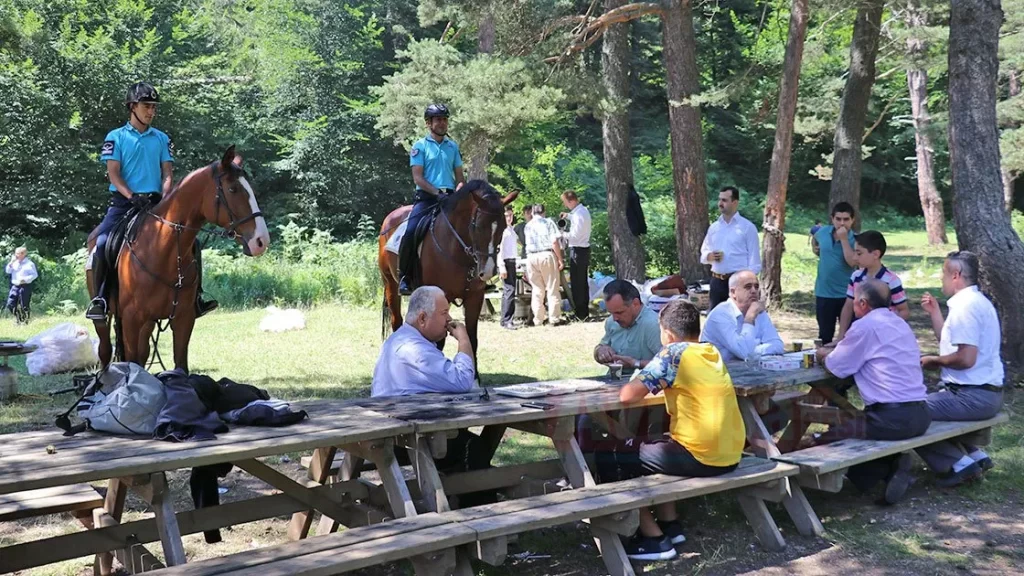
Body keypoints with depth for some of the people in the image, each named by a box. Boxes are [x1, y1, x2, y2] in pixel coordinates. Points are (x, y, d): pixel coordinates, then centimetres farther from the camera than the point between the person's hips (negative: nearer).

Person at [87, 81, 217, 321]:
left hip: (155, 202, 3)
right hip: (124, 202, -2)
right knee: (102, 244, -23)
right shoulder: (116, 137, 5)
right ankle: (100, 299, -11)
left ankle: (195, 297, -5)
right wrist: (133, 197, -19)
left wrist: (164, 199, -11)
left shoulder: (162, 139, 13)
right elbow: (113, 174, -4)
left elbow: (168, 173, 7)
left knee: (190, 242, -10)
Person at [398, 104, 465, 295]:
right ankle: (405, 277, -13)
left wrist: (459, 190, -6)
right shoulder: (420, 146, 3)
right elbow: (417, 178, -6)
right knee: (411, 232, -25)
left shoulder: (453, 146, 16)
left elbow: (459, 177, 16)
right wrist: (437, 192, -17)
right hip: (426, 197, -4)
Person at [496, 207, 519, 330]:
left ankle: (505, 319, 16)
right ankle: (506, 320, -13)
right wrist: (501, 267, -20)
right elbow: (498, 248, -14)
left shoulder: (511, 229, 17)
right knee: (510, 289, -14)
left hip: (512, 261, 9)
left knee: (509, 290, 10)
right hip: (504, 262, -9)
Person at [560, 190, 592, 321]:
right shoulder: (583, 210, 9)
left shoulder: (578, 214, -21)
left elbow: (575, 235, -23)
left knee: (576, 282, -5)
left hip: (578, 250, -10)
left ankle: (580, 313, -2)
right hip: (584, 249, 10)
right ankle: (585, 311, 23)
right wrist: (568, 216, 19)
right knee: (583, 281, 15)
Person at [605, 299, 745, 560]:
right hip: (730, 456, 8)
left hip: (700, 457, -8)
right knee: (652, 447, 31)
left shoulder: (674, 353, -10)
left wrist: (643, 383, 8)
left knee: (607, 462, 4)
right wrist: (660, 380, 21)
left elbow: (627, 395, -13)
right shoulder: (713, 352, 11)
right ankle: (670, 525, 27)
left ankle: (655, 539, 5)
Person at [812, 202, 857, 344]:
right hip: (823, 293, 3)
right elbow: (814, 239, 26)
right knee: (825, 335, 14)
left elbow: (852, 262, -27)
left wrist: (843, 239, -25)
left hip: (846, 294, -3)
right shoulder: (823, 232, 0)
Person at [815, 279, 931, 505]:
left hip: (893, 418, -9)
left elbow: (837, 367, -3)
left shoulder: (866, 326, -8)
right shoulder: (900, 323, 18)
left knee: (827, 440, 1)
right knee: (852, 423, 28)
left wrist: (823, 355, 17)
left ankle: (887, 470, -2)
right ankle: (895, 463, 9)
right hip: (920, 414, 9)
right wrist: (832, 352, 23)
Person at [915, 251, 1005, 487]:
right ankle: (974, 455, 18)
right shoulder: (976, 301, 15)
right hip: (986, 392, 11)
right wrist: (935, 312, 19)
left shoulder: (965, 305, -19)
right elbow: (952, 344, 20)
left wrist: (934, 360, -10)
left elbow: (965, 358, -26)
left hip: (973, 396, -11)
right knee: (926, 404, 28)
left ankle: (958, 464, -6)